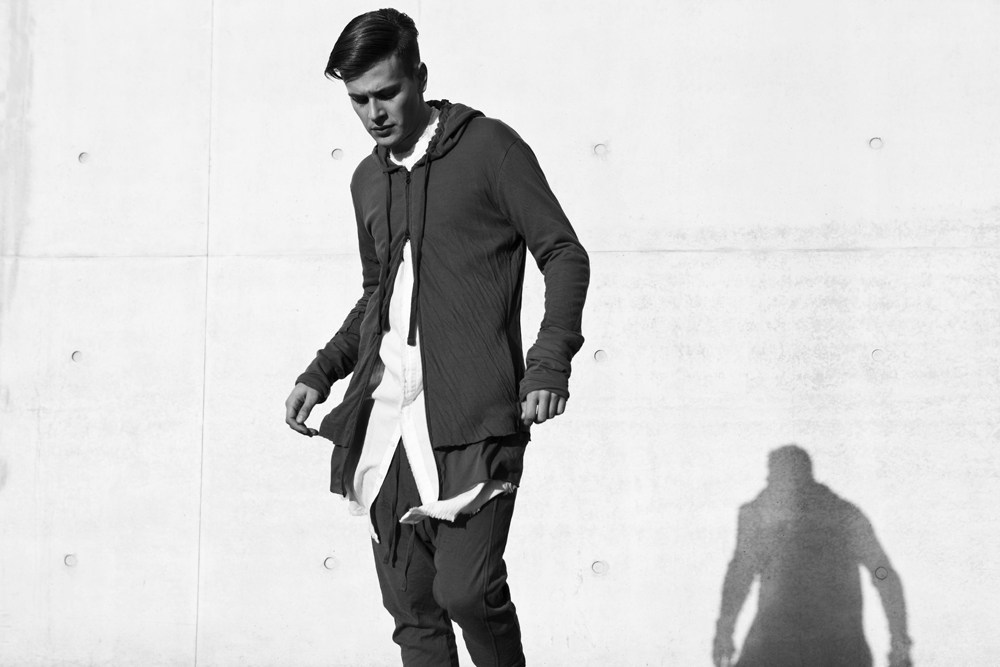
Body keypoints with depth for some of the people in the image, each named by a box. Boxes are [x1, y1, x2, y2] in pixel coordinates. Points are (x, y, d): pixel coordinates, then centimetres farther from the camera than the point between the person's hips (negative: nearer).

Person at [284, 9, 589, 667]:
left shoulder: (489, 146, -1)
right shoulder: (368, 180, 18)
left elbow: (565, 255, -1)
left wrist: (550, 363, -14)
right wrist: (321, 374, 16)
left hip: (473, 415, -6)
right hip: (388, 416, 6)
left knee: (465, 589, -18)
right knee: (411, 607, 5)